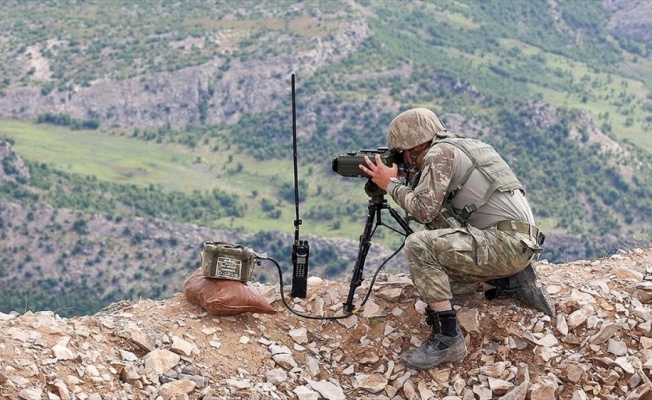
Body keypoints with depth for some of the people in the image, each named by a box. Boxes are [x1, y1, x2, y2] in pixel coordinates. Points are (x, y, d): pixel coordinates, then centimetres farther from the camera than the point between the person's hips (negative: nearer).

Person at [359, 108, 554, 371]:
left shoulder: (440, 153, -6)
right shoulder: (464, 147, 22)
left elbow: (424, 209, -15)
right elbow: (438, 215, 26)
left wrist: (390, 185, 0)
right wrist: (401, 185, 17)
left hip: (508, 243, -10)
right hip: (522, 243, 10)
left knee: (419, 246, -20)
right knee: (437, 266, 24)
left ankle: (447, 337, -20)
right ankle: (515, 283, 15)